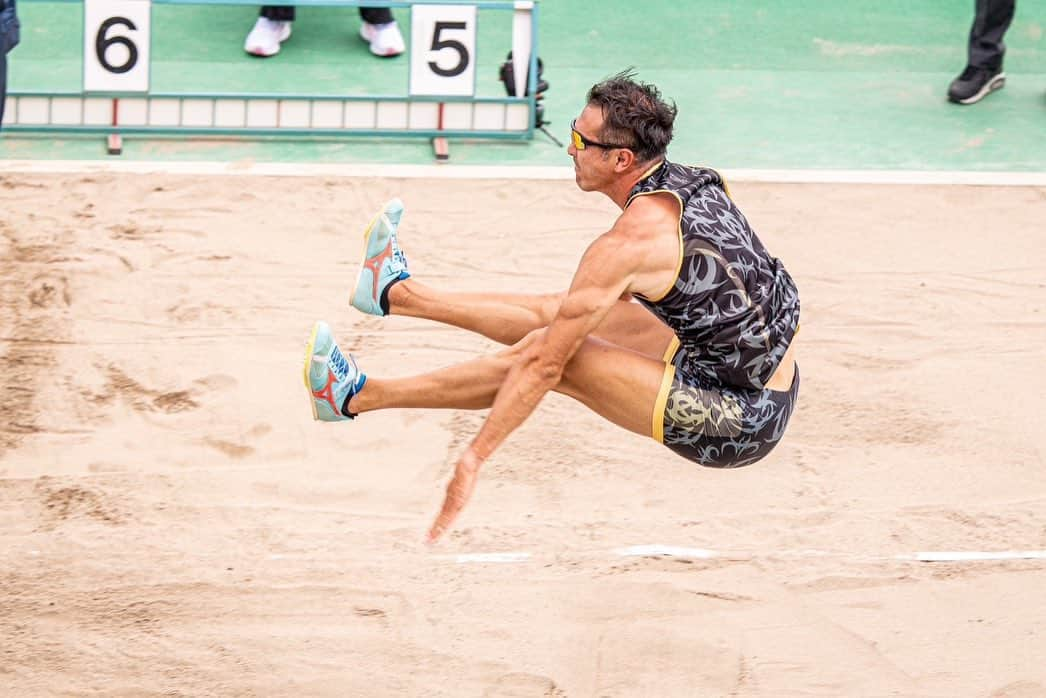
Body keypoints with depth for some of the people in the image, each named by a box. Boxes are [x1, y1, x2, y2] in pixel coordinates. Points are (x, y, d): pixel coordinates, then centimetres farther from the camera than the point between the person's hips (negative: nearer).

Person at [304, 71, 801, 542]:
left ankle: (359, 396, 9)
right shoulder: (695, 182, 3)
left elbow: (546, 364, -18)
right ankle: (398, 292, 35)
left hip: (739, 421, -8)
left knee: (542, 352, -4)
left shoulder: (625, 245, -22)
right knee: (559, 315, 18)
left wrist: (473, 459, -12)